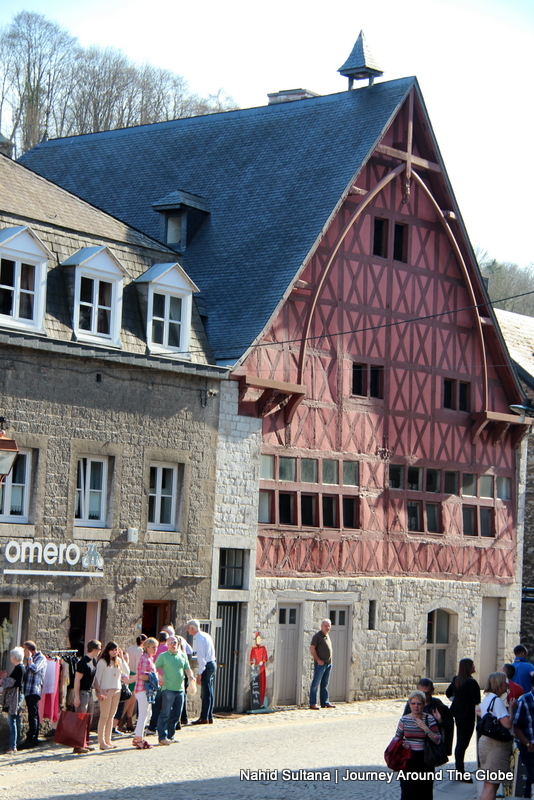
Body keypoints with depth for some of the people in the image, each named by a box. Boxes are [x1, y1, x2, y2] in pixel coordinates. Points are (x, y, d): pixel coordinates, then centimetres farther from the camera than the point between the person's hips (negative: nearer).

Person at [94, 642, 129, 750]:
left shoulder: (118, 661, 12)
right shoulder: (102, 662, -5)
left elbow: (127, 672, 2)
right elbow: (97, 678, -7)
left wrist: (121, 658, -1)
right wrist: (99, 692, -17)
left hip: (116, 691, 6)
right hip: (106, 691, -6)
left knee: (111, 717, 9)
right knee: (104, 716, -5)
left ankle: (108, 740, 13)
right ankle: (101, 742, -4)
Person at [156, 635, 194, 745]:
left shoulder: (183, 655, 15)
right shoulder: (163, 656, 1)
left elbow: (187, 668, 17)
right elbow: (155, 668, -1)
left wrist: (191, 676, -3)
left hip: (180, 689, 5)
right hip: (168, 689, -5)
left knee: (176, 715, 9)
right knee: (165, 714, -6)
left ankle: (170, 736, 19)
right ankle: (162, 737, -2)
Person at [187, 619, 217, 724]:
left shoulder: (199, 639, -15)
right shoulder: (206, 635, 14)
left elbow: (201, 657, -20)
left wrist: (199, 673, -18)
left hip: (207, 666, -10)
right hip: (212, 663, 10)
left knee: (205, 693, -7)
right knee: (208, 693, 12)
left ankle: (204, 718, -6)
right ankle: (209, 717, 15)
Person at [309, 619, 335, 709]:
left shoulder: (327, 636, 18)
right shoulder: (317, 636, -7)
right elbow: (312, 648, -12)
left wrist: (330, 661, 15)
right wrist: (318, 660, -16)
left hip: (328, 663, 8)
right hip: (320, 664, -8)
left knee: (325, 684, 12)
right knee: (316, 683, -5)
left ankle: (325, 702, 16)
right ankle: (313, 703, -3)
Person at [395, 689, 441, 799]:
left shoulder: (429, 719, -2)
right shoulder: (404, 719, 2)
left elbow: (438, 740, -9)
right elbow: (397, 738, 14)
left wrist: (425, 728, -17)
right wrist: (402, 744, -7)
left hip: (424, 760, -1)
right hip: (408, 759, 1)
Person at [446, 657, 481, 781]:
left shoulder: (456, 680, 6)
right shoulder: (471, 682, -18)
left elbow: (448, 693, 19)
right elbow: (476, 701, -18)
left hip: (458, 714, 8)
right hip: (468, 715, -8)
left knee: (459, 742, 15)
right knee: (463, 744, -6)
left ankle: (459, 770, 22)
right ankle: (461, 773, -5)